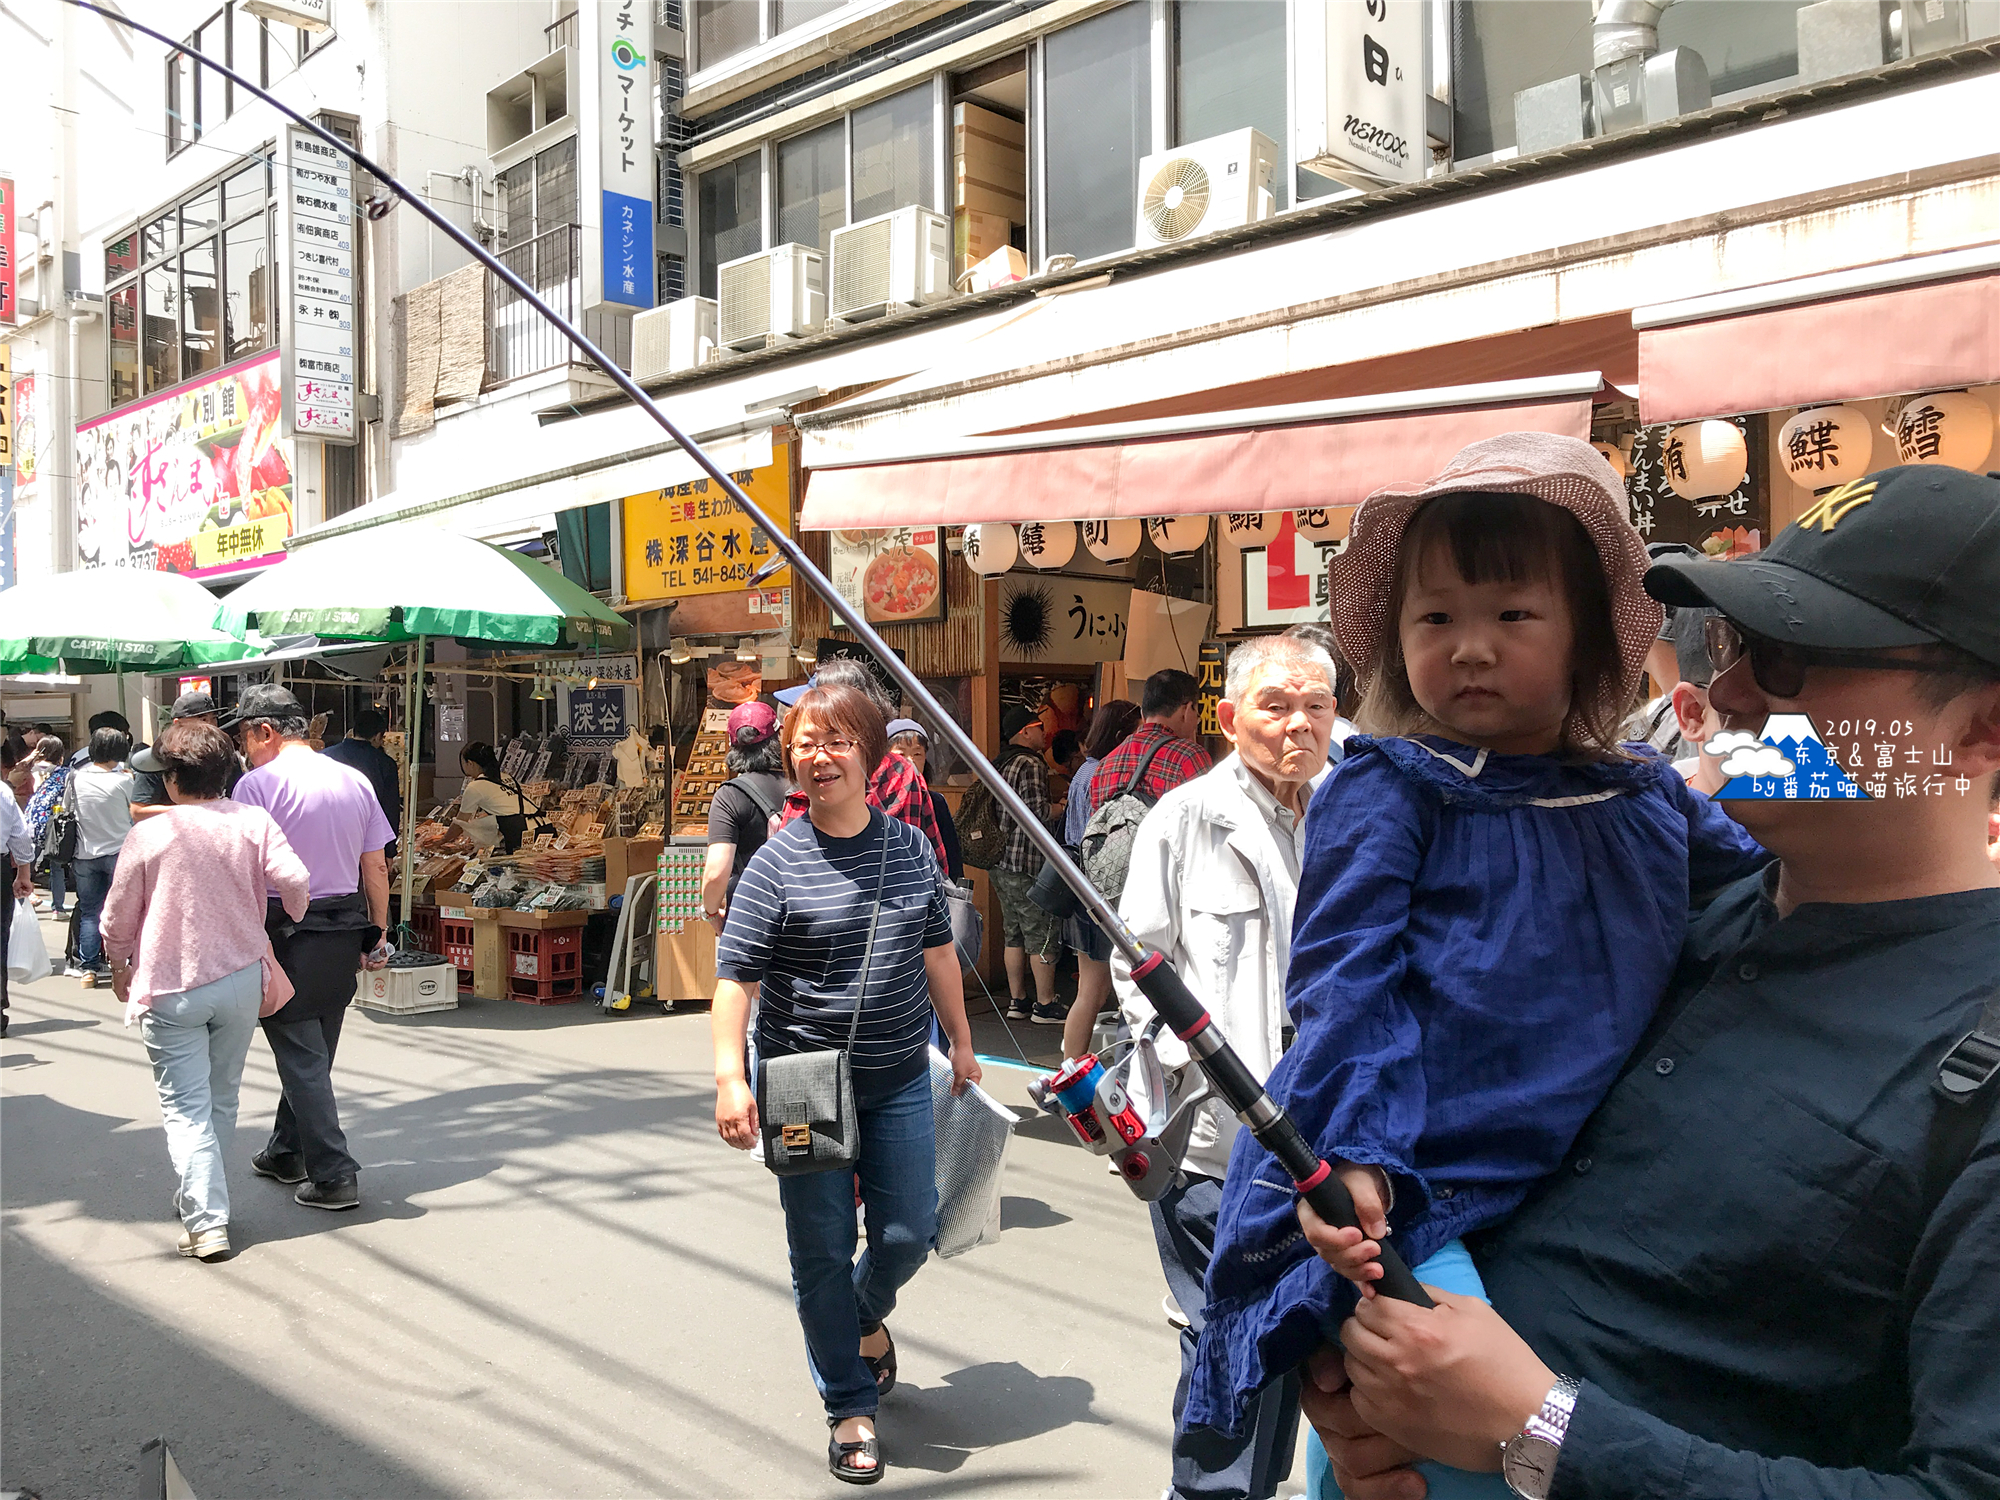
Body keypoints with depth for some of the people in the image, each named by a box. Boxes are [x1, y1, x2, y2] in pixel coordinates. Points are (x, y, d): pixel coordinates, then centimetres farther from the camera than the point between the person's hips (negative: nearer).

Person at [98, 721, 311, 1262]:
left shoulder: (149, 835, -9)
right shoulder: (254, 822, -6)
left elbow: (118, 919, 0)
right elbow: (295, 881, -17)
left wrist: (121, 968, 19)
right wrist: (293, 920, 6)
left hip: (171, 989, -3)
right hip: (241, 979, 3)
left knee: (186, 1107, 1)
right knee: (222, 1100, 18)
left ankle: (205, 1220, -6)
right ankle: (202, 1199, 32)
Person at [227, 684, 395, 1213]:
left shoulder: (259, 783, -11)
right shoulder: (354, 781, 7)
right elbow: (376, 867, 9)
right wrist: (377, 936, 15)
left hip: (285, 932, -6)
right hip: (345, 932, 6)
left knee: (301, 1057, 1)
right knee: (314, 1052, 18)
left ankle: (334, 1176, 0)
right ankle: (287, 1153, 34)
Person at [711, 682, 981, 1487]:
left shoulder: (910, 847, 3)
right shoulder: (778, 862, -10)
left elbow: (937, 949, 14)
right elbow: (735, 974, -11)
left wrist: (961, 1043, 17)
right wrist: (729, 1078, -20)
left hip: (899, 1075, 3)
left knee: (910, 1231, 7)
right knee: (821, 1251, 5)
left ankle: (867, 1317, 42)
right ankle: (850, 1407, 24)